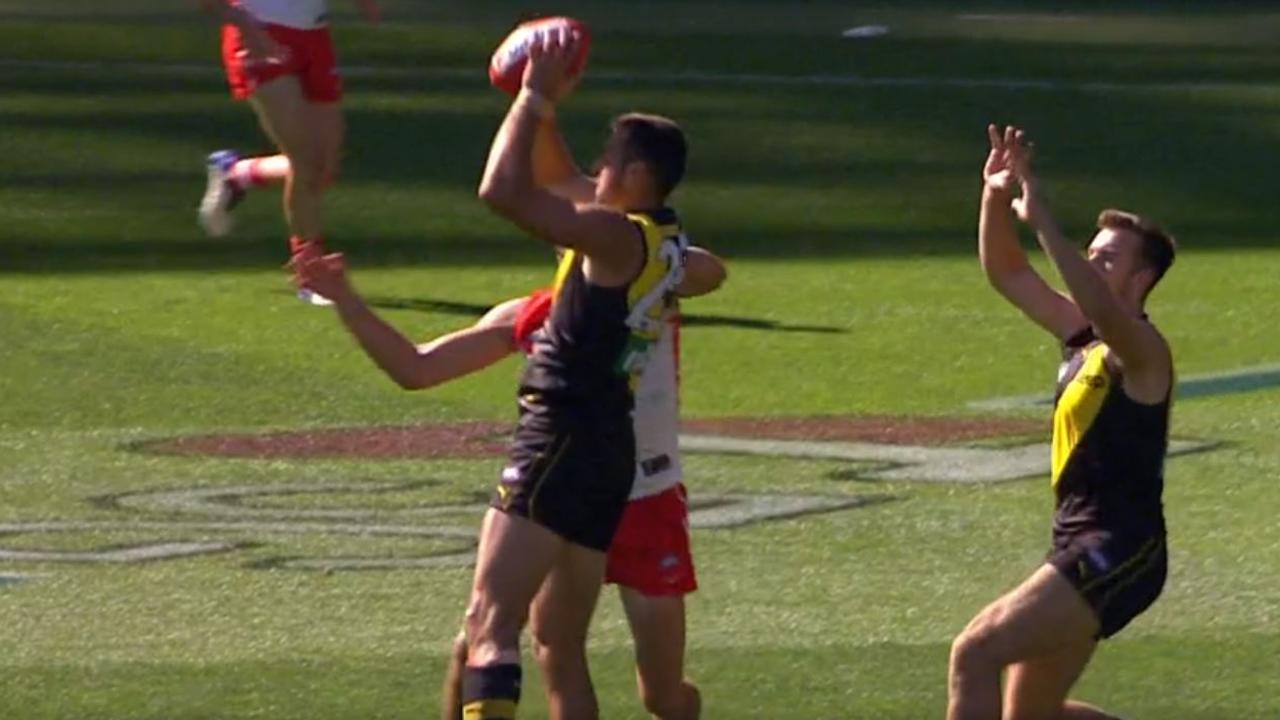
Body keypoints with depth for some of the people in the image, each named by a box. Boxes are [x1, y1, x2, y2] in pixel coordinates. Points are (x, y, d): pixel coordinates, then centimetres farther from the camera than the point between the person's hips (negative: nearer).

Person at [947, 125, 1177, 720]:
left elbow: (1101, 308, -36)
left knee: (976, 653, -19)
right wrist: (996, 197, -1)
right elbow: (1007, 273, 16)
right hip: (1081, 549, 10)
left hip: (1118, 555, -10)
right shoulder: (1082, 335, 13)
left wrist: (1040, 217, -40)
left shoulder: (1142, 352, -13)